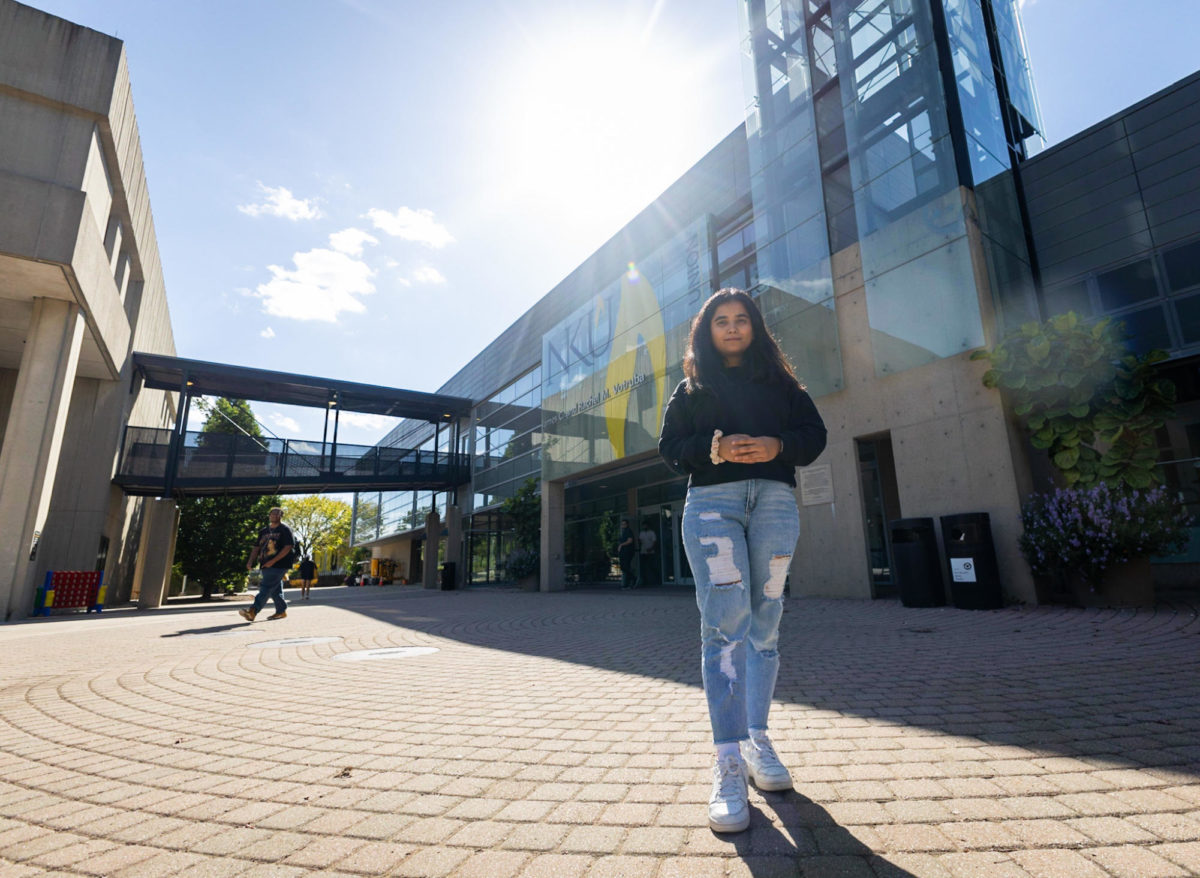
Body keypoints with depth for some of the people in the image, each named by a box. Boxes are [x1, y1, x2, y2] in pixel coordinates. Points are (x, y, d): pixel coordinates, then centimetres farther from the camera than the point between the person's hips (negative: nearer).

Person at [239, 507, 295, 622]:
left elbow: (288, 547, -13)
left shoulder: (285, 529, -4)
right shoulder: (264, 531, 18)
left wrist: (273, 561, -18)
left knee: (266, 587, -15)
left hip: (279, 565, -7)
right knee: (275, 589, 12)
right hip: (266, 565, 7)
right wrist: (251, 561, 0)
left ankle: (253, 611, -22)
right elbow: (257, 547, 17)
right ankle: (281, 611, 22)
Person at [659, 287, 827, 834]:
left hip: (774, 501, 2)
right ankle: (728, 763, -11)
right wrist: (715, 447, -11)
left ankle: (757, 739, 20)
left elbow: (815, 435, 11)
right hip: (711, 501, -2)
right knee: (725, 620, -13)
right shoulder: (691, 388, 17)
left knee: (765, 622, 5)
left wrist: (776, 446, -9)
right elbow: (670, 447, 7)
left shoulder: (781, 381, 19)